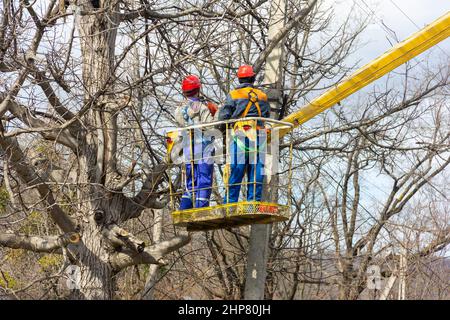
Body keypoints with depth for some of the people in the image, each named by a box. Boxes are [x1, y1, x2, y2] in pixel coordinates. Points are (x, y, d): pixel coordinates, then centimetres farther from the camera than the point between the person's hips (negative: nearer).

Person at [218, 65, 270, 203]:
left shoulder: (233, 95, 2)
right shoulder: (262, 96, 12)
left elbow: (223, 116, -3)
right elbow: (267, 115, 13)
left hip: (240, 136, -2)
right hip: (258, 137, 2)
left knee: (235, 172, -3)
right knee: (256, 173, 5)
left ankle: (229, 203, -5)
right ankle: (254, 201, 3)